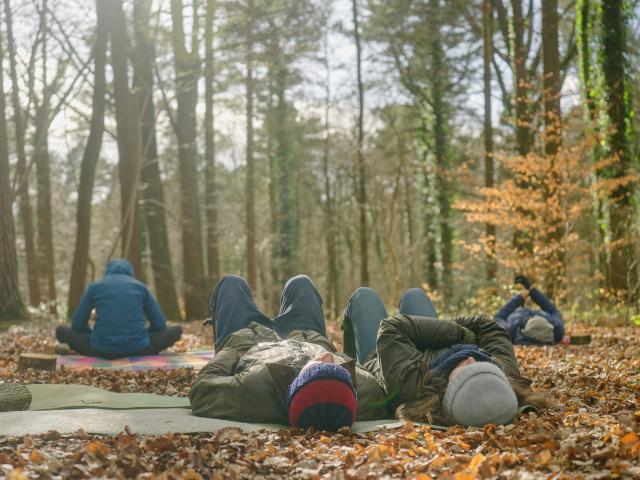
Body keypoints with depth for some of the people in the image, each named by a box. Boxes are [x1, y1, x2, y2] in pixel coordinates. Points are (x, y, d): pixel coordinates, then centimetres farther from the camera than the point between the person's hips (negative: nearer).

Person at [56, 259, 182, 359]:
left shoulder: (94, 286, 12)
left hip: (101, 350, 1)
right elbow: (160, 324, 14)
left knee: (61, 330, 26)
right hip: (137, 350, -1)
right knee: (176, 329, 21)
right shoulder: (140, 286, 14)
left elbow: (77, 324, 14)